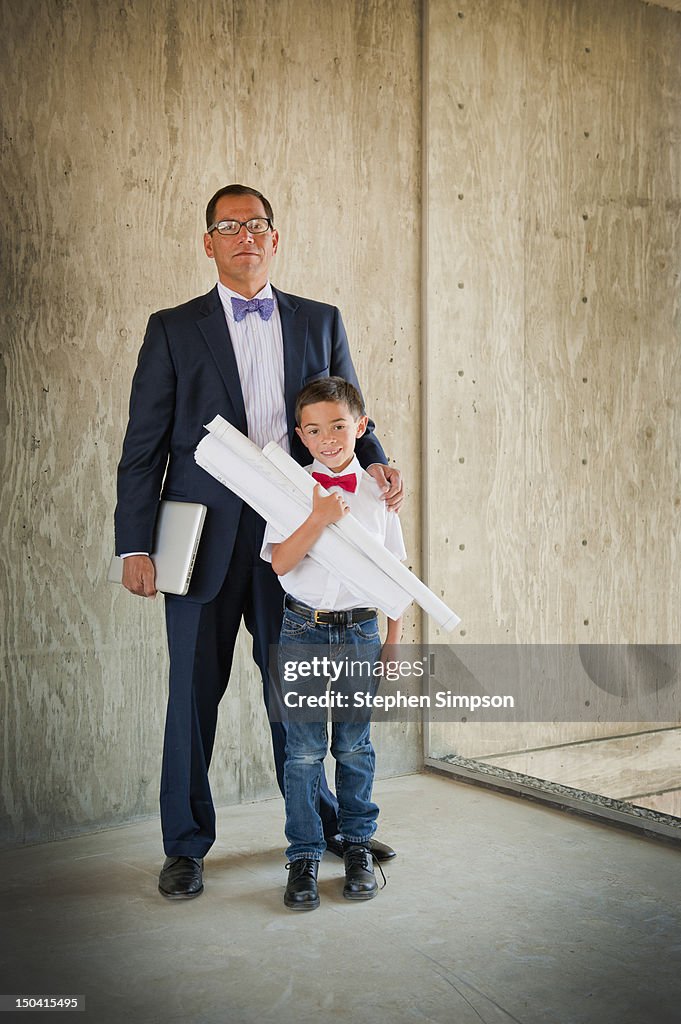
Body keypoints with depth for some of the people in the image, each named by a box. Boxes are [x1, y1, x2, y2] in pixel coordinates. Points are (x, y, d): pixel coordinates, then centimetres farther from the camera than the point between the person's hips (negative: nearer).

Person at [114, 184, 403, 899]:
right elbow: (143, 447, 2)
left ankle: (321, 822, 32)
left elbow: (351, 417, 14)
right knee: (194, 692, 6)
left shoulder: (320, 322, 11)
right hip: (206, 538, -1)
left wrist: (378, 465, -8)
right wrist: (135, 546, -5)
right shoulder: (173, 330, 4)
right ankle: (186, 845, 23)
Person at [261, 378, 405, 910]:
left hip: (359, 631, 1)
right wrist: (319, 518, -24)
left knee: (355, 744, 9)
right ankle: (304, 856, 14)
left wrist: (394, 637, 8)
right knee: (305, 749, 1)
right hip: (303, 630, -1)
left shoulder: (377, 492, 3)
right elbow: (281, 563, -12)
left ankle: (358, 845, 25)